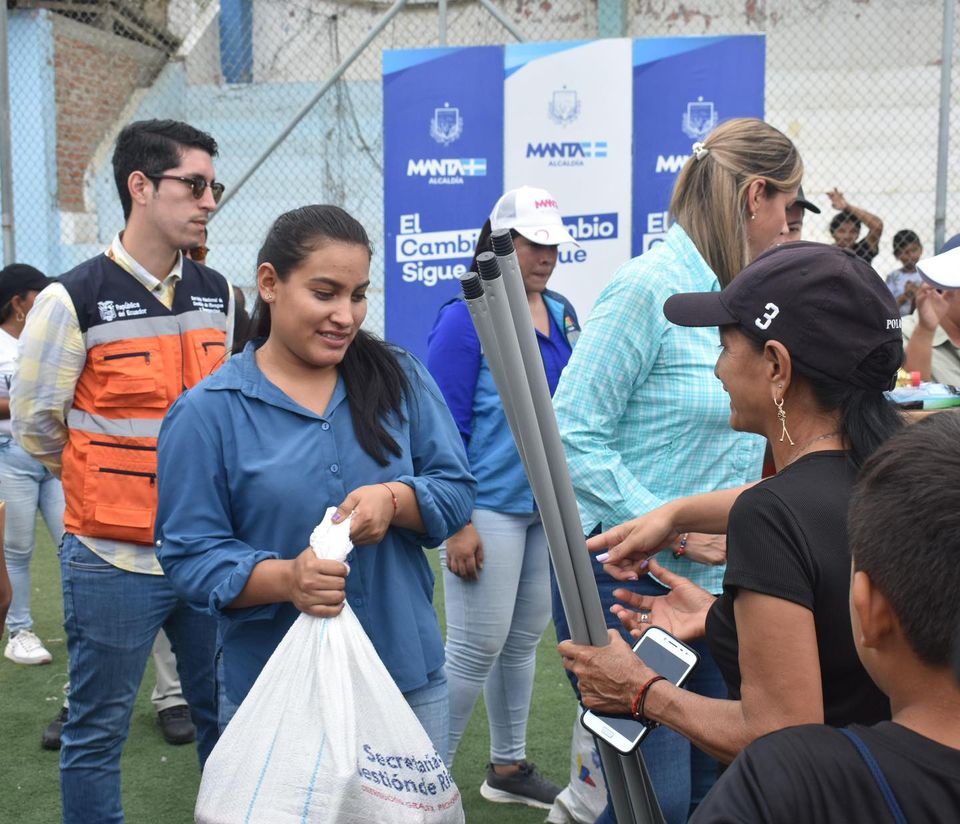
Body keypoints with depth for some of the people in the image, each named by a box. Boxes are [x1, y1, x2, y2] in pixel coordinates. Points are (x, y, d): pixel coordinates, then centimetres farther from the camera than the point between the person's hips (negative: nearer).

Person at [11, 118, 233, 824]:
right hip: (113, 560, -4)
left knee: (225, 714, 16)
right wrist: (106, 482, 8)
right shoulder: (73, 301, -10)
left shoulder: (217, 295, 6)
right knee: (98, 731, 7)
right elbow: (35, 424, -2)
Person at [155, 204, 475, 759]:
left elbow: (457, 490, 3)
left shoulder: (400, 378, 3)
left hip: (409, 674, 3)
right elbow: (189, 552, -7)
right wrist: (285, 578, -25)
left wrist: (396, 499, -19)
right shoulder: (206, 412, -6)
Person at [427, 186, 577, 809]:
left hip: (549, 503, 7)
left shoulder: (562, 315, 8)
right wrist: (456, 523, -17)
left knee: (525, 639, 16)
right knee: (477, 647, -2)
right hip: (489, 507, -7)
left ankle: (509, 767, 32)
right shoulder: (466, 318, -11)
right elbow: (445, 426, -13)